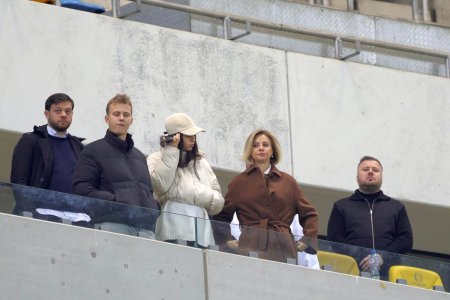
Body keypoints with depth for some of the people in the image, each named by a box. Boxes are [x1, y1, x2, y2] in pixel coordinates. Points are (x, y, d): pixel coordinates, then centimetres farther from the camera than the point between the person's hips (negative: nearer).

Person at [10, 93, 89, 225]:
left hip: (78, 215, 4)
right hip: (46, 213, -4)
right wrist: (28, 213, -12)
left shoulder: (78, 146, 24)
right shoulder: (30, 141, 10)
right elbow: (18, 181, 1)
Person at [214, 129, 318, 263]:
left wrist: (307, 240, 8)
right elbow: (221, 216, 14)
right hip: (251, 247, -2)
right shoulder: (239, 182, 13)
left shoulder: (287, 181, 17)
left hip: (283, 248, 2)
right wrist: (226, 241, 2)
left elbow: (309, 214, 20)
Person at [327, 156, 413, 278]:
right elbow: (334, 239, 10)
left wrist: (382, 257, -5)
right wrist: (359, 259, -7)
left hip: (387, 269, 1)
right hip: (353, 269, -1)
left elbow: (406, 239, 13)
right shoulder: (342, 206, 22)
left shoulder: (396, 207, 25)